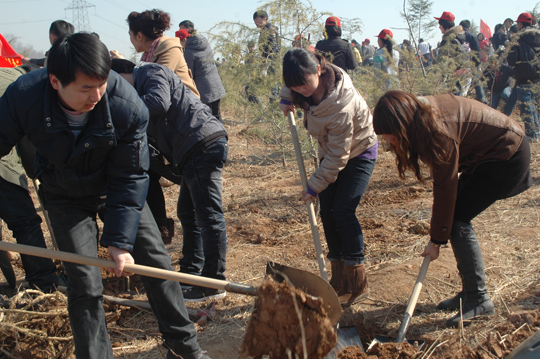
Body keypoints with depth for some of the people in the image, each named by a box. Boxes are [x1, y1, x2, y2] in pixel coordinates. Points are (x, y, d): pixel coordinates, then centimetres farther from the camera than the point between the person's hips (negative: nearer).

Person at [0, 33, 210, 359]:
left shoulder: (128, 106, -31)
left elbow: (129, 178, -21)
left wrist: (119, 241, -22)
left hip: (115, 185, 1)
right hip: (66, 195, 0)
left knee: (155, 259, 2)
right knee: (85, 282, -7)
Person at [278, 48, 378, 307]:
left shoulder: (341, 105, -38)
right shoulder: (309, 79, -18)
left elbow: (337, 156, -29)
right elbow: (292, 83, 11)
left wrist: (315, 186, -22)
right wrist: (286, 99, -5)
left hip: (358, 152, -8)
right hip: (330, 150, 8)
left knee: (342, 210, -17)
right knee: (327, 211, 2)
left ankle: (357, 284, -7)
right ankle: (339, 281, 11)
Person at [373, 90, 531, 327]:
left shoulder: (437, 128, -30)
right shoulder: (421, 114, -5)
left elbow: (445, 188, -23)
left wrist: (437, 239, -15)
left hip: (507, 156, -9)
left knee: (457, 219, -11)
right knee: (456, 218, 5)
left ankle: (479, 300, -7)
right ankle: (470, 292, 13)